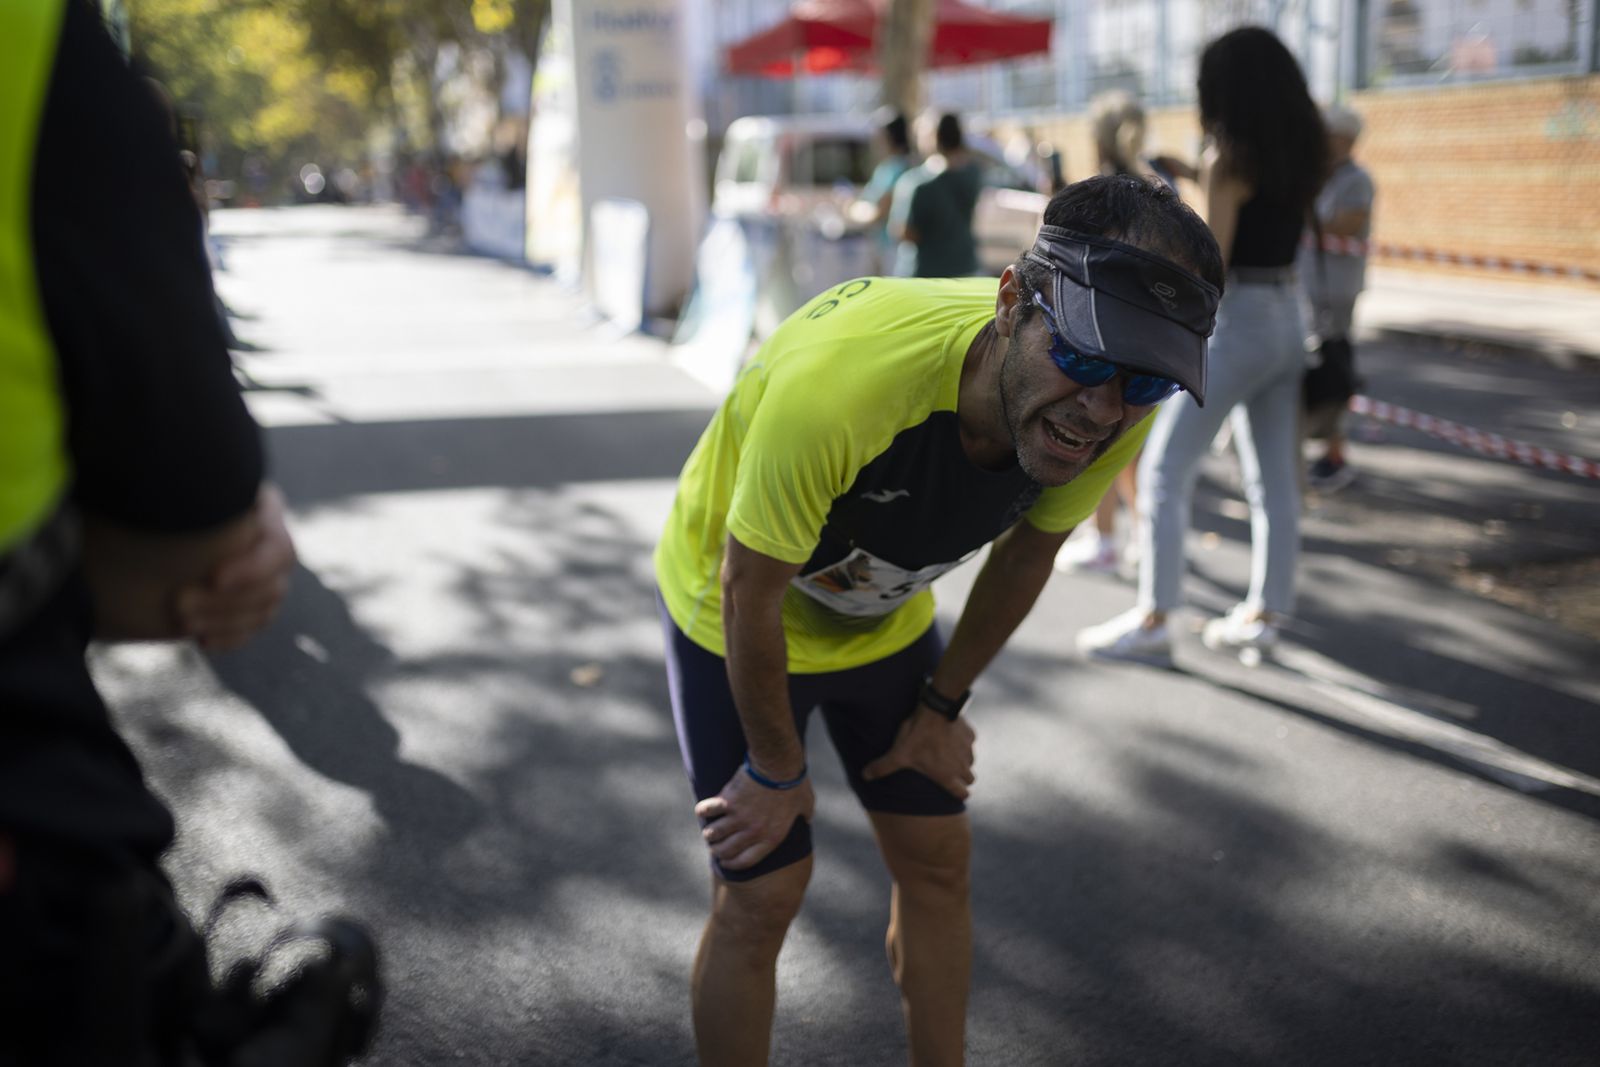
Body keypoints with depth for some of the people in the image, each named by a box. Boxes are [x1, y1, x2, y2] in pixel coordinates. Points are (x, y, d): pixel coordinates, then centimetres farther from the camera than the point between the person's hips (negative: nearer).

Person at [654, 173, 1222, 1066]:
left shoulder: (1117, 414, -25)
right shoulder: (837, 385, -44)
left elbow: (1027, 552, -4)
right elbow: (750, 590, -27)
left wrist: (943, 707, 6)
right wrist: (777, 769, -12)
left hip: (884, 617, 5)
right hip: (737, 618, -5)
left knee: (936, 857, 11)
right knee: (765, 892, -3)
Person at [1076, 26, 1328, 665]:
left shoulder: (1228, 161, -13)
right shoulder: (1301, 153, 8)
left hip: (1235, 324, -8)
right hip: (1286, 322, 8)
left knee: (1164, 471, -1)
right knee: (1274, 482, 11)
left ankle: (1152, 622, -1)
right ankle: (1263, 617, 18)